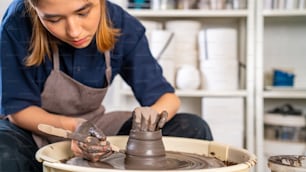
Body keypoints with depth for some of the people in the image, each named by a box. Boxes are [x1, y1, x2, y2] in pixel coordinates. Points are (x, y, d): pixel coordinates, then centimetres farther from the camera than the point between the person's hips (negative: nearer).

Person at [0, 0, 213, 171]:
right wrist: (72, 126, -33)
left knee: (194, 129, -13)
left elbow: (168, 97, -11)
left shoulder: (123, 26, -17)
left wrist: (153, 113, -34)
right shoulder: (19, 23, -25)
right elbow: (18, 108, -15)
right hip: (35, 129, -2)